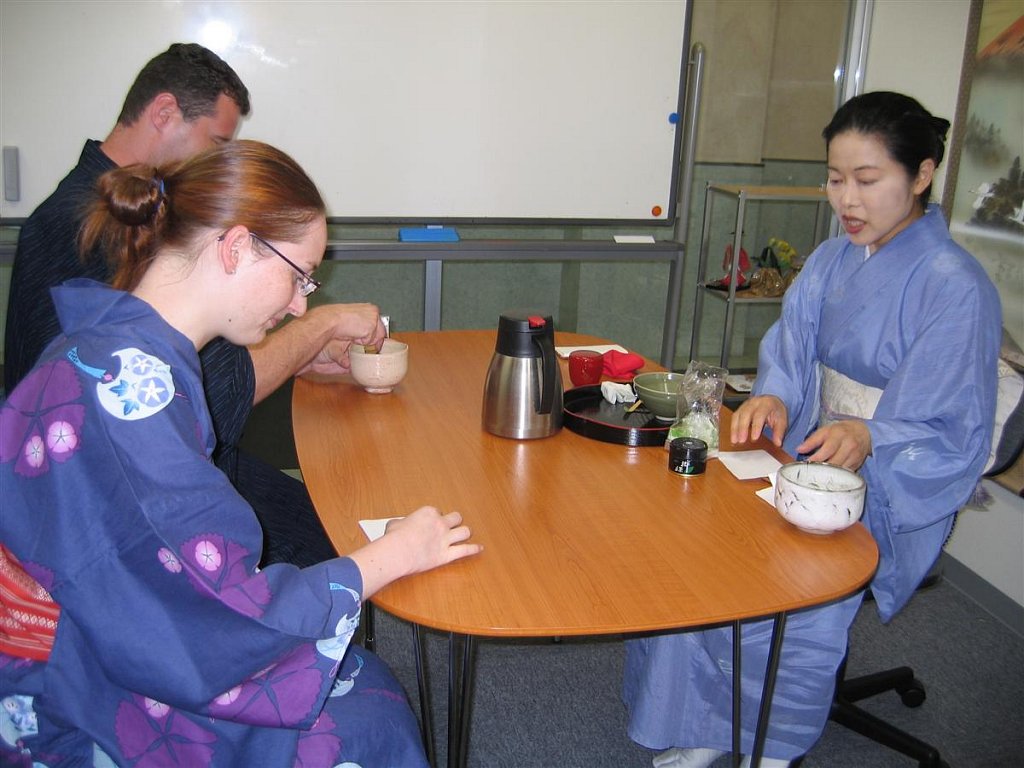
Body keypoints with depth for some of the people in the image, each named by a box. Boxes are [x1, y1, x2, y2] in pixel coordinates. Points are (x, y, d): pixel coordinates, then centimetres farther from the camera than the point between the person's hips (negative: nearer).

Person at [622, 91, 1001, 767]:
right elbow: (790, 358, 6)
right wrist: (772, 399, -17)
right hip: (807, 458, 6)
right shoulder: (831, 262, 9)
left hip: (892, 490, -6)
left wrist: (868, 438, -33)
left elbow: (953, 435, -14)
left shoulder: (955, 287, -13)